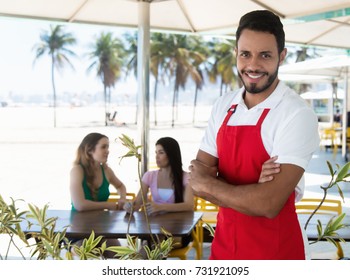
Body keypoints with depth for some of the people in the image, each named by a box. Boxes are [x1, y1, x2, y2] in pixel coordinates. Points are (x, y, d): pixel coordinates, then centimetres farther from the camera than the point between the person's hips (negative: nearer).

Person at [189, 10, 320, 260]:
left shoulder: (297, 115, -18)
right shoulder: (223, 106, 1)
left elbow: (269, 204, -25)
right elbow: (197, 180, -2)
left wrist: (207, 184, -13)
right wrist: (254, 192, -19)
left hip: (275, 250, -5)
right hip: (224, 243, 5)